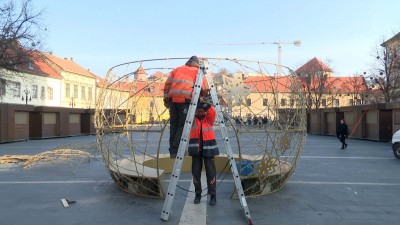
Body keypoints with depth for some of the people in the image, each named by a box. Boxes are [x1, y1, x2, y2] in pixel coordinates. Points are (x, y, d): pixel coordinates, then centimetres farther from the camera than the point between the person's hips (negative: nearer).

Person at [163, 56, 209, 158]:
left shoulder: (177, 69, 25)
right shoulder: (198, 72, 15)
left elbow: (167, 84, 16)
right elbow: (204, 89, 6)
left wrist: (166, 98, 18)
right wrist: (202, 96, 24)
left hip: (173, 99, 4)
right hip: (186, 100, -4)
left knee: (174, 124, 10)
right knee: (183, 125, 0)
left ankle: (172, 151, 12)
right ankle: (176, 150, -8)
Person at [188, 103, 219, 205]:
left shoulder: (209, 119, 2)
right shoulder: (193, 119, 7)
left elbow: (213, 112, -16)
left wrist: (205, 103, -24)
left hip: (208, 148, -1)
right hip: (196, 149, 2)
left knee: (210, 172, -2)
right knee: (196, 172, 5)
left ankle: (213, 195, 10)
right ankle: (198, 194, 20)